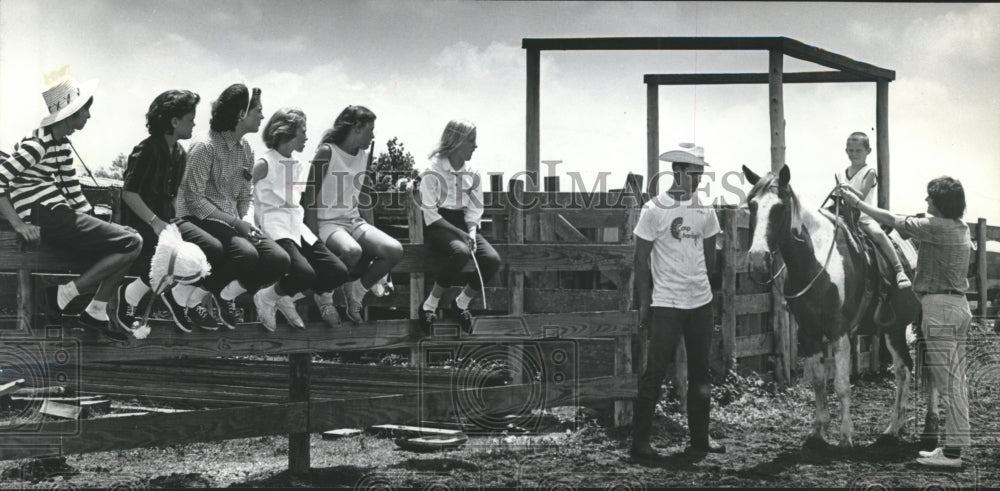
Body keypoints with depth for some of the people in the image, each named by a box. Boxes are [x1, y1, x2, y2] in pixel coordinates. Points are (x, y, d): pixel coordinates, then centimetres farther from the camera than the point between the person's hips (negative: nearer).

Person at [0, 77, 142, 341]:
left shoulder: (63, 143, 16)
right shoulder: (38, 144, -13)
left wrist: (92, 220, 12)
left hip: (61, 215, 10)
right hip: (46, 219, -10)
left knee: (128, 236, 11)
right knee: (132, 243, -12)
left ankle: (97, 311, 8)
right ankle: (64, 294, -9)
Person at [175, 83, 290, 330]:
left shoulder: (246, 150, 12)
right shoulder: (205, 147, -12)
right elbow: (194, 199, -16)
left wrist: (244, 223, -5)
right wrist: (236, 223, -19)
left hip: (232, 222, 7)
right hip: (199, 220, -7)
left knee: (279, 261, -15)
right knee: (247, 254, -34)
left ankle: (226, 294, 6)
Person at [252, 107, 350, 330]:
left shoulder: (299, 168, 20)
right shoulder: (264, 165, -2)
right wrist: (255, 228, -9)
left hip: (298, 227, 7)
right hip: (275, 227, -7)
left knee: (338, 272, -12)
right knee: (305, 273, -31)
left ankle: (288, 298, 8)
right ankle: (266, 298, -1)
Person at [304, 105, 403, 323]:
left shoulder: (363, 156, 13)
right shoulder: (327, 152, -9)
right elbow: (311, 197, -10)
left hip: (353, 221, 7)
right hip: (328, 222, -7)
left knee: (395, 250, -17)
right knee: (352, 251, -38)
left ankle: (355, 295, 2)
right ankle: (324, 296, -9)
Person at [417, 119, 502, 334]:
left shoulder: (473, 175, 8)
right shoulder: (433, 172, -9)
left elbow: (474, 211, 8)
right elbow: (431, 215, -13)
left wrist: (471, 232, -13)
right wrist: (460, 234, -21)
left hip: (462, 225, 6)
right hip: (437, 228, -6)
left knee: (492, 260, -21)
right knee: (461, 252, -37)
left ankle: (461, 304, 1)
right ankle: (429, 306, -21)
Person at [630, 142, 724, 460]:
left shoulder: (705, 211, 6)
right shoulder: (654, 210, -8)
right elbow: (641, 259, -6)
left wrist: (704, 285, 11)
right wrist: (644, 301, -9)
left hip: (701, 302, 5)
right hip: (666, 303, -5)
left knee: (700, 371, 11)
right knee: (656, 371, -5)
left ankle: (700, 437, 21)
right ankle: (640, 442, 1)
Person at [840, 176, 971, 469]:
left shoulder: (936, 227, -15)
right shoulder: (962, 229, 12)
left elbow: (893, 221, -10)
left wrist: (857, 203, -1)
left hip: (939, 306, -10)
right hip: (959, 304, 10)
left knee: (947, 381, -8)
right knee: (956, 381, 11)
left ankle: (952, 452, -8)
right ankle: (954, 445, 16)